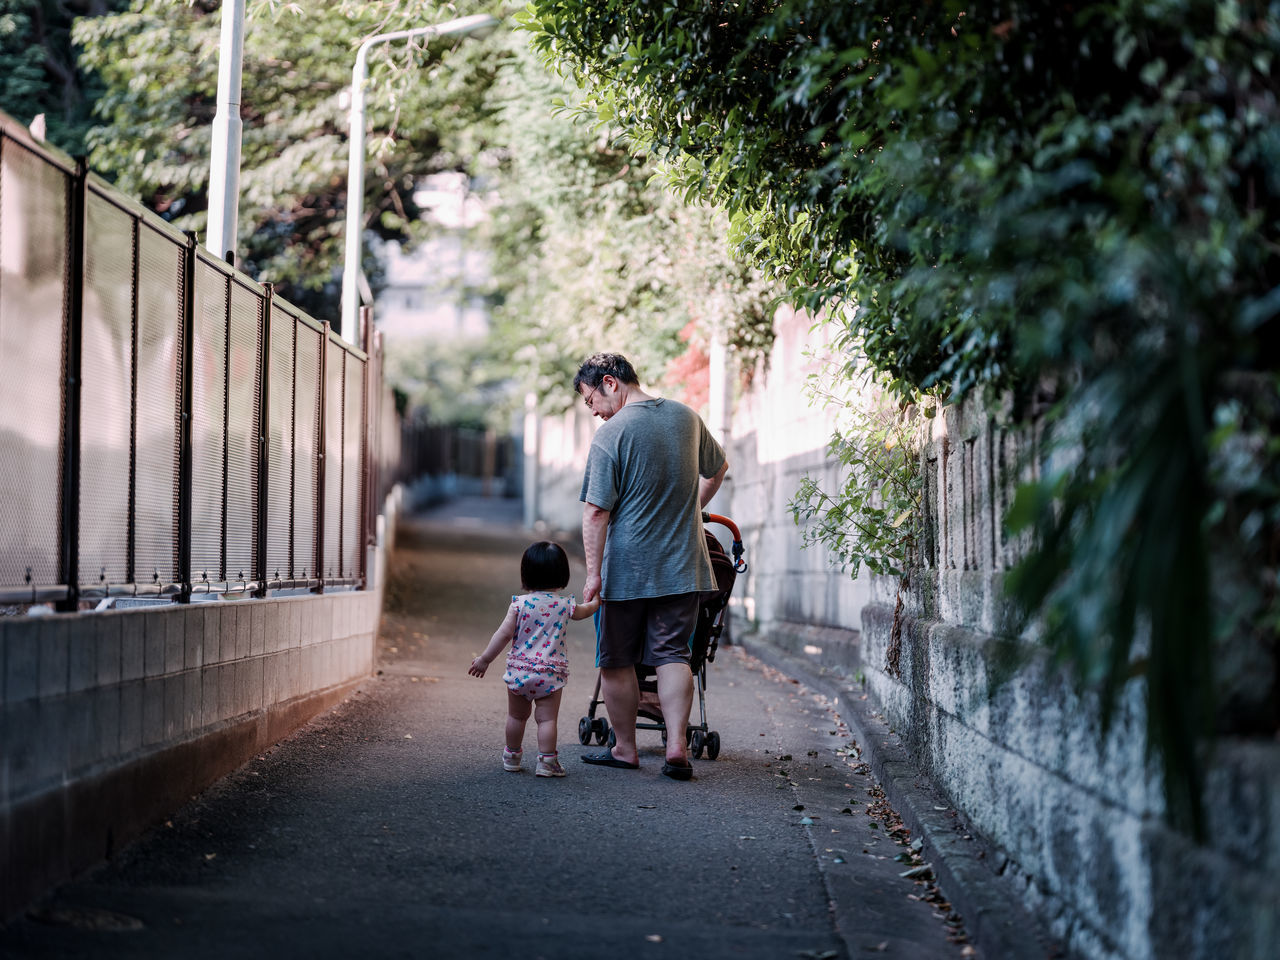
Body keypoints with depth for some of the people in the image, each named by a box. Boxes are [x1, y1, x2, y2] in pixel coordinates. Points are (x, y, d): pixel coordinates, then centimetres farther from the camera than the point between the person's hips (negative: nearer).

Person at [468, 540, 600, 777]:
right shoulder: (564, 605, -1)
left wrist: (485, 659, 0)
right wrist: (597, 601, 44)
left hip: (519, 670, 1)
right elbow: (583, 611, 22)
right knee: (546, 718, 2)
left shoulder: (519, 604, -7)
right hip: (551, 673, -1)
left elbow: (504, 634, -9)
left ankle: (512, 756, 30)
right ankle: (546, 761, -2)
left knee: (517, 716, 16)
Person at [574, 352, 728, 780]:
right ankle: (676, 745, -7)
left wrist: (593, 572, -14)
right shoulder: (686, 417, 7)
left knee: (617, 661, 9)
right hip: (682, 564, 5)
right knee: (673, 655, 5)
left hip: (627, 568, -5)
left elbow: (596, 511, -16)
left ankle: (625, 748, 16)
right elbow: (718, 467, 26)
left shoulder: (612, 433, -13)